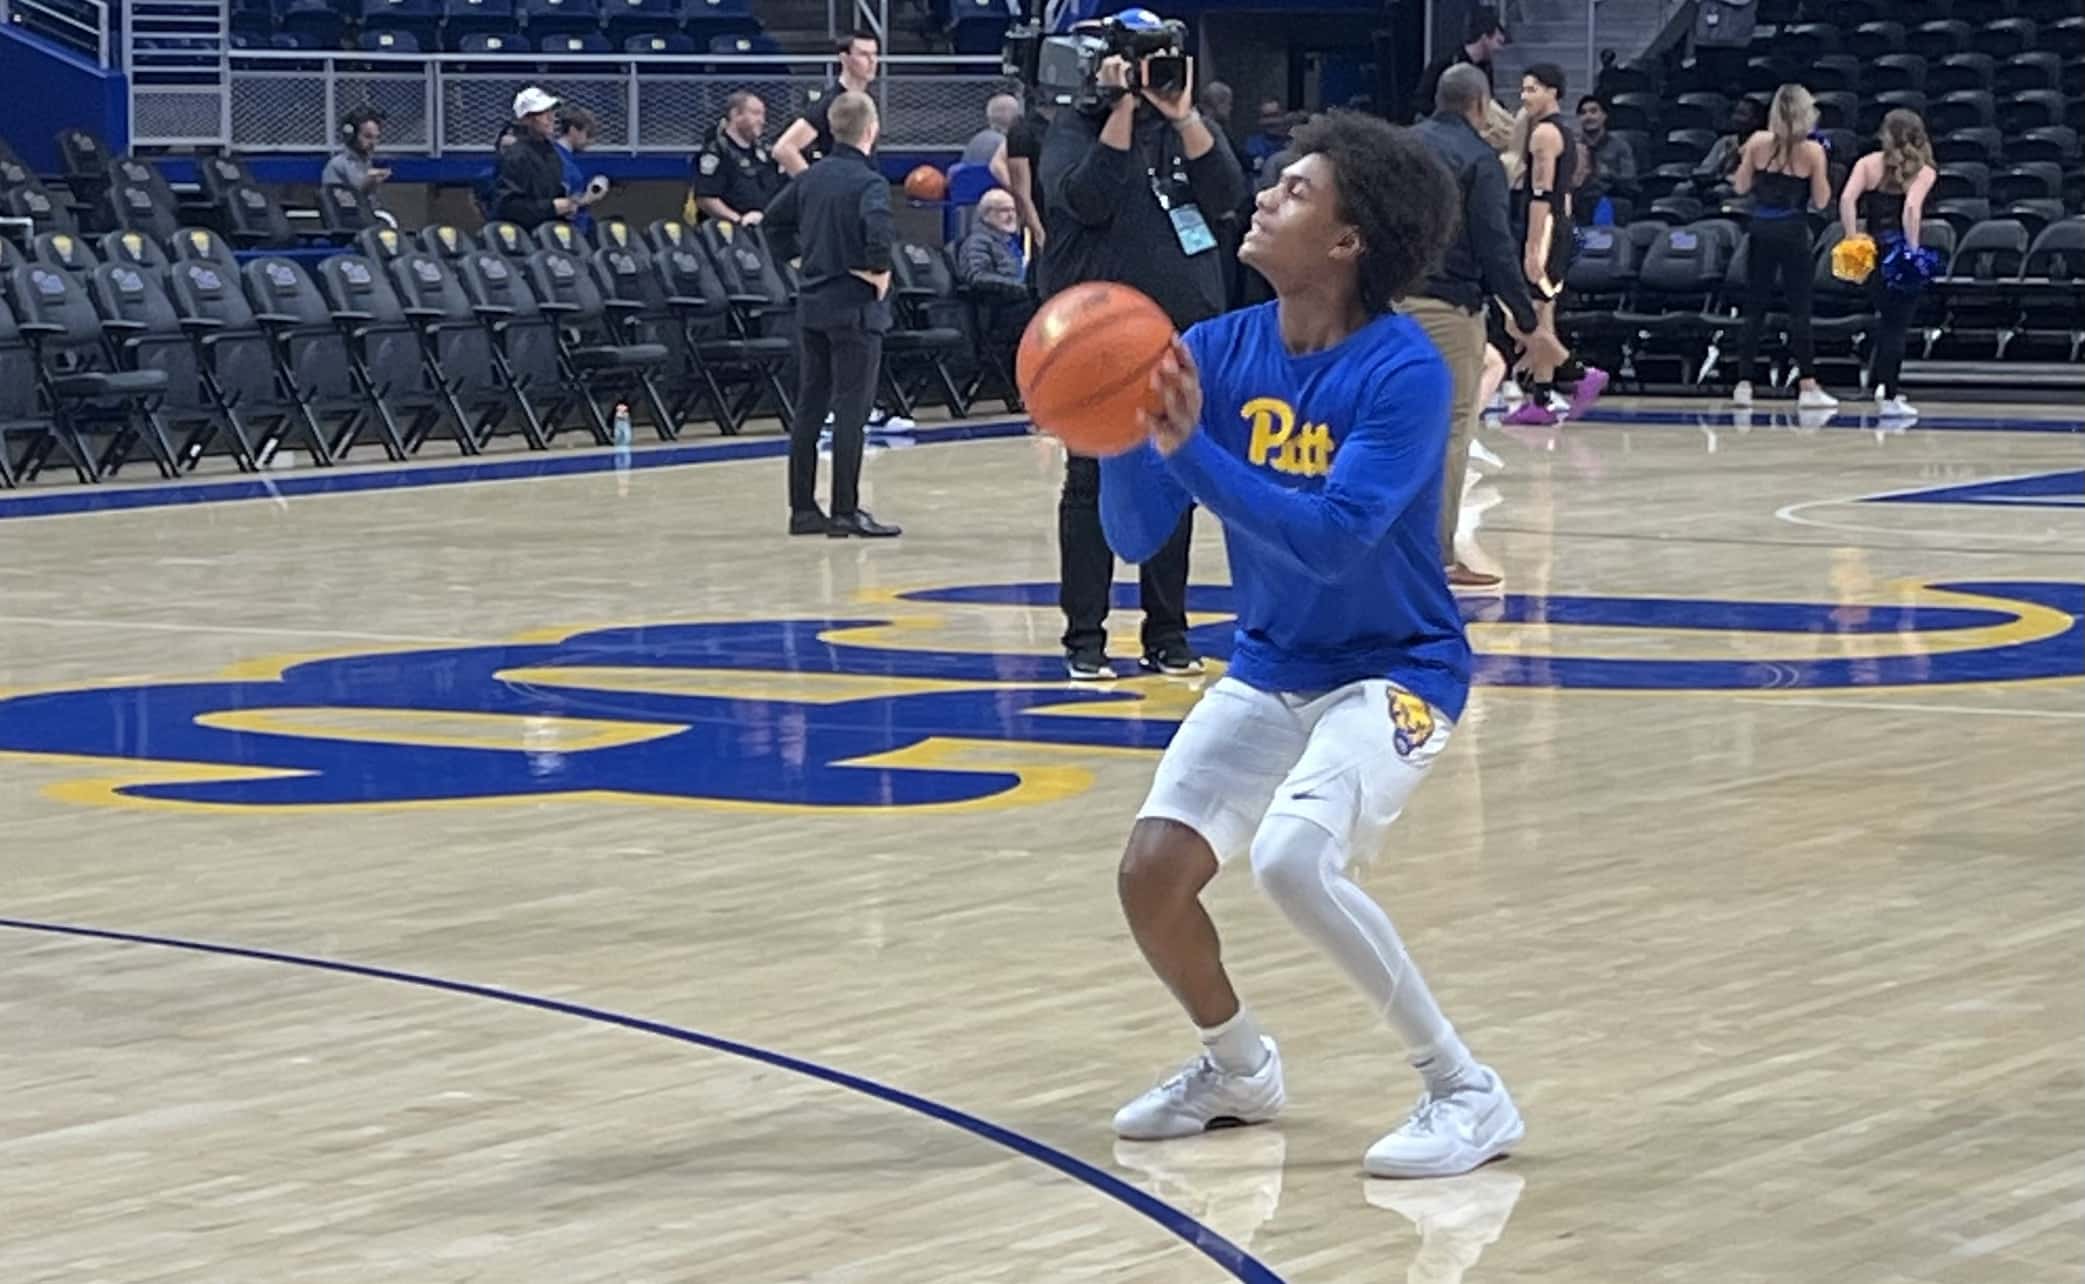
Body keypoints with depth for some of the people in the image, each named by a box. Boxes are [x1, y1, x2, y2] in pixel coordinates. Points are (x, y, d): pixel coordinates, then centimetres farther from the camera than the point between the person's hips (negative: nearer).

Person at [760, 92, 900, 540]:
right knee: (851, 409, -4)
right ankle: (845, 512, -5)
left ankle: (803, 507, 14)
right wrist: (880, 271, -18)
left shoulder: (812, 176, 9)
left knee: (810, 406, 11)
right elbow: (877, 228, -32)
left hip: (812, 304, 7)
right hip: (856, 306, -7)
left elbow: (774, 220, 17)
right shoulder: (869, 182, -13)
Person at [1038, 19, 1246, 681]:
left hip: (1184, 328, 3)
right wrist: (1123, 109, -19)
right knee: (1094, 483, 0)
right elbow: (1087, 200, -17)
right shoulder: (1075, 129, 1)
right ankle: (1084, 637, 4)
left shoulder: (1186, 127, 10)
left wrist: (1183, 116, -17)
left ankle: (1167, 632, 13)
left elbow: (1226, 194, -6)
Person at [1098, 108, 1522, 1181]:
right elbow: (1136, 537, -5)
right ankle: (1239, 1068, 25)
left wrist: (1187, 445, -37)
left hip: (1394, 671, -6)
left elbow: (1333, 540, -32)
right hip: (1268, 670, 6)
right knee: (1151, 873, -5)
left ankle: (1467, 1091, -13)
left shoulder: (1403, 372, -21)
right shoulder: (1218, 351, -5)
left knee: (1292, 858, -28)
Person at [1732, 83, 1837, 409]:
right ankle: (1808, 386, 0)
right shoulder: (1812, 150, -7)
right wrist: (1823, 167, 8)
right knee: (1799, 309, 1)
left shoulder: (1758, 143, -2)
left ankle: (1744, 383, 5)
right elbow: (1821, 201, -4)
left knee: (1755, 307, 8)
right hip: (1793, 232, -2)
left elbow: (1741, 187, 3)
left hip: (1761, 230, 2)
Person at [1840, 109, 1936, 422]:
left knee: (1888, 319, 20)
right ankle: (1888, 396, 0)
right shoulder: (1923, 171, -2)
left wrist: (1852, 242, -10)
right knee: (1896, 325, 2)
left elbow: (1847, 200, -9)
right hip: (1901, 252, -3)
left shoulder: (1868, 164, 6)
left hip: (1874, 251, 3)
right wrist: (1912, 249, -19)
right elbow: (1912, 208, -20)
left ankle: (1884, 385, 21)